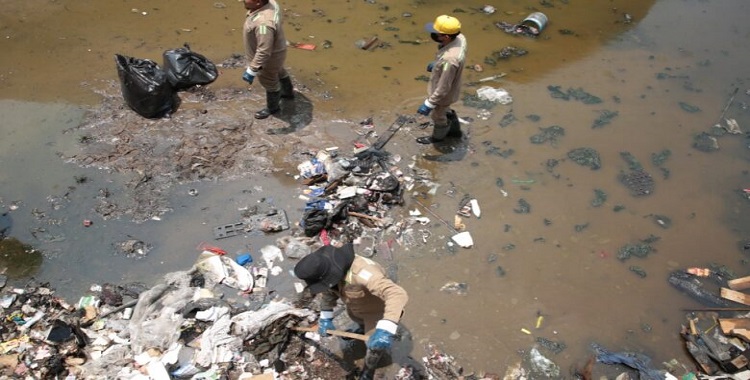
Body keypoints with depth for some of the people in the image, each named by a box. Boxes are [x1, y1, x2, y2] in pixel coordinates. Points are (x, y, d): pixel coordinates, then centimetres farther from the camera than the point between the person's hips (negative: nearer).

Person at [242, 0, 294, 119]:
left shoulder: (264, 23, -41)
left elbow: (264, 52, -38)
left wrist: (252, 70, -33)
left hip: (269, 58, -9)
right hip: (276, 49, 9)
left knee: (270, 82, 17)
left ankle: (272, 107, 42)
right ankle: (288, 92, 59)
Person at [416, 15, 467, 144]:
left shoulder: (449, 59, -45)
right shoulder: (459, 38, -19)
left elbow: (443, 88, -34)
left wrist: (429, 104, -23)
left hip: (443, 94, -7)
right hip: (449, 88, 7)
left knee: (438, 116, 24)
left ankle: (438, 136, 53)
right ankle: (455, 129, 59)